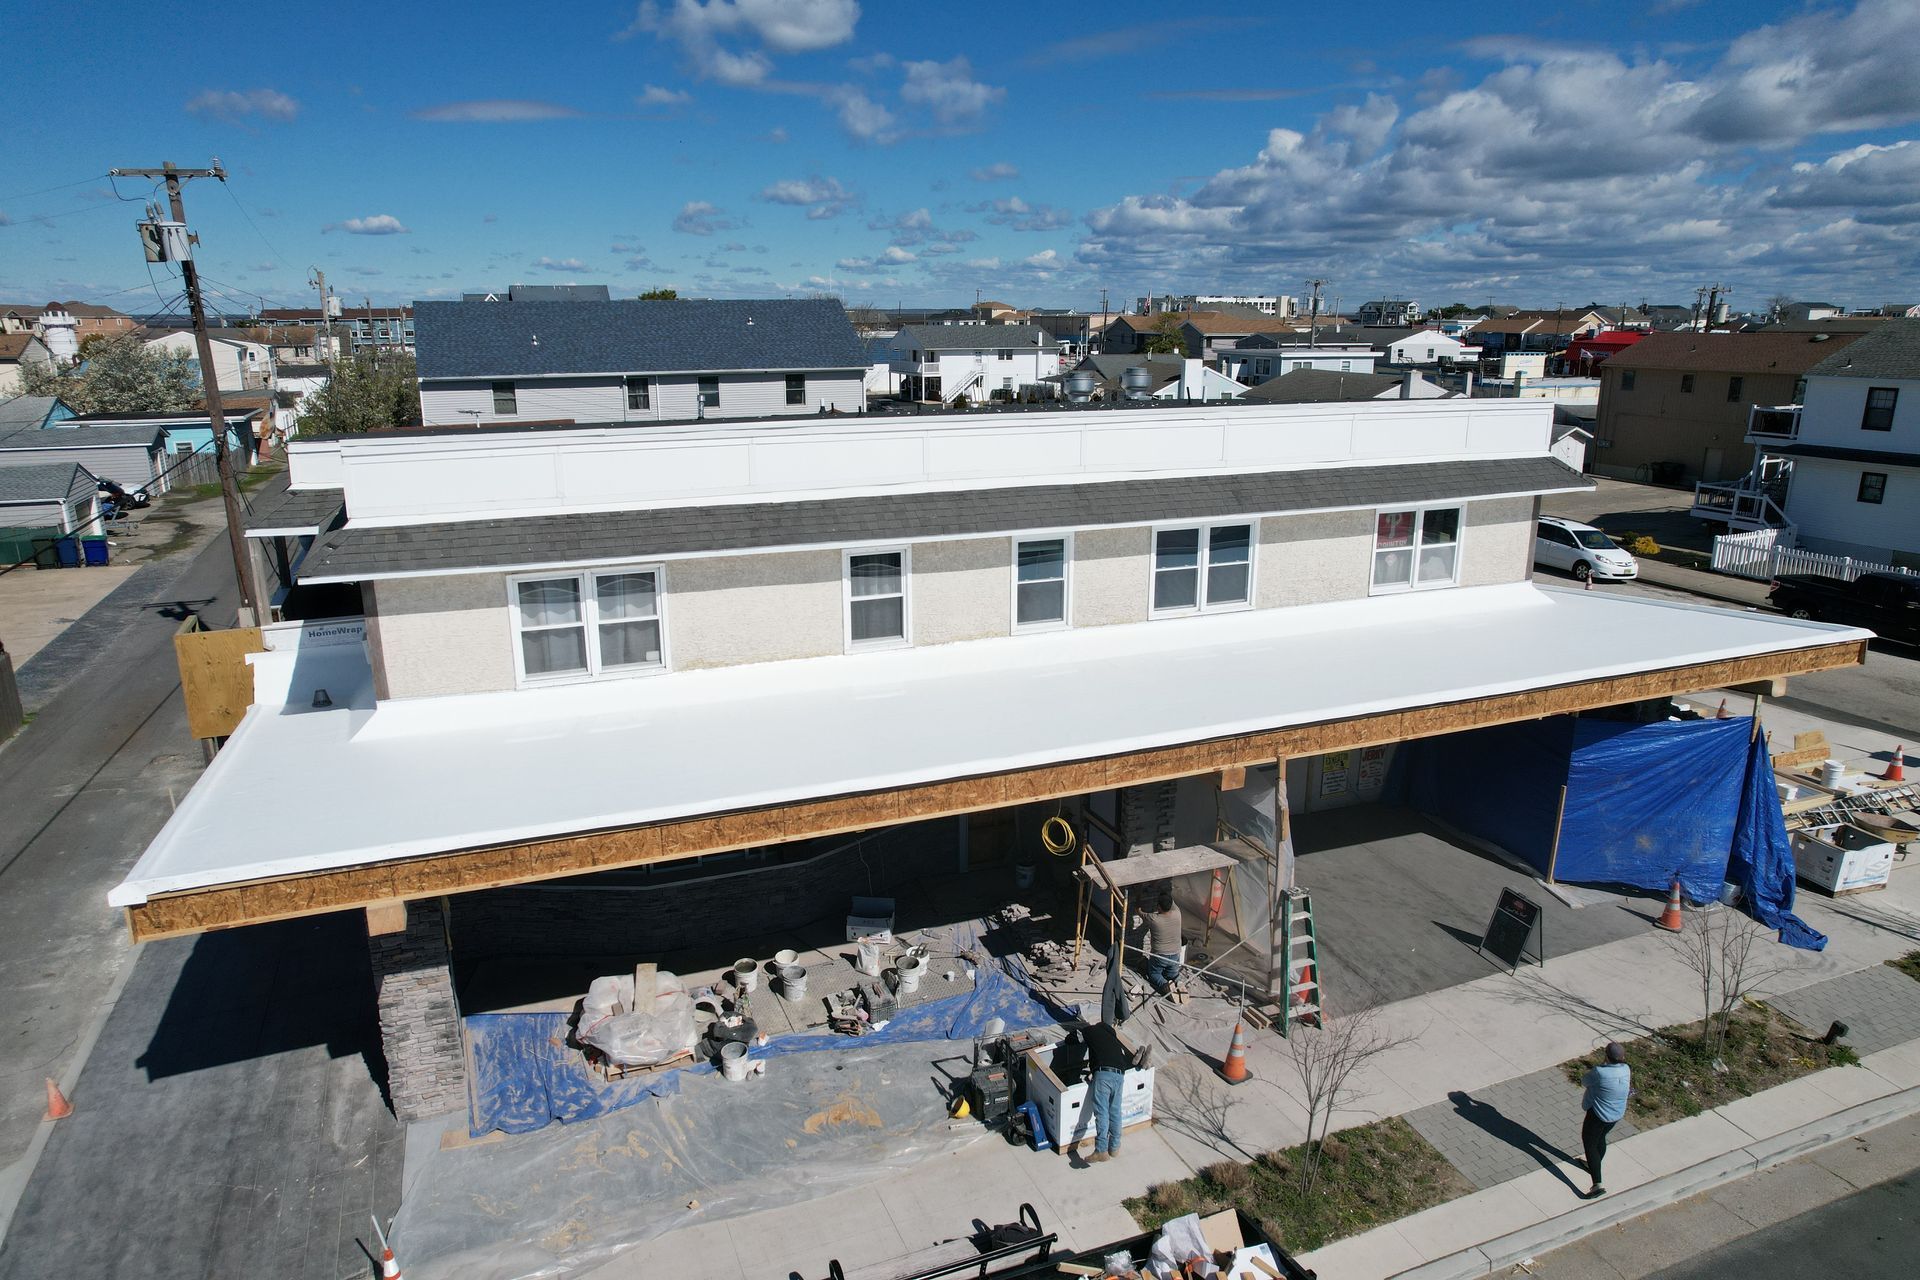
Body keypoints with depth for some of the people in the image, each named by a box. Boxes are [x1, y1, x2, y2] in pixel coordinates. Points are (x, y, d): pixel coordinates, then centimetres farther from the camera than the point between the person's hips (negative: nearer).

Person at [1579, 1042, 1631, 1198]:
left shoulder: (1600, 1072, -32)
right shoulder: (1626, 1070, -11)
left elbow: (1585, 1081, -12)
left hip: (1598, 1114, -7)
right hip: (1617, 1114, 7)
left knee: (1590, 1145, 5)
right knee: (1600, 1138, 29)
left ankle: (1598, 1184, 0)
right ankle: (1595, 1166, 51)